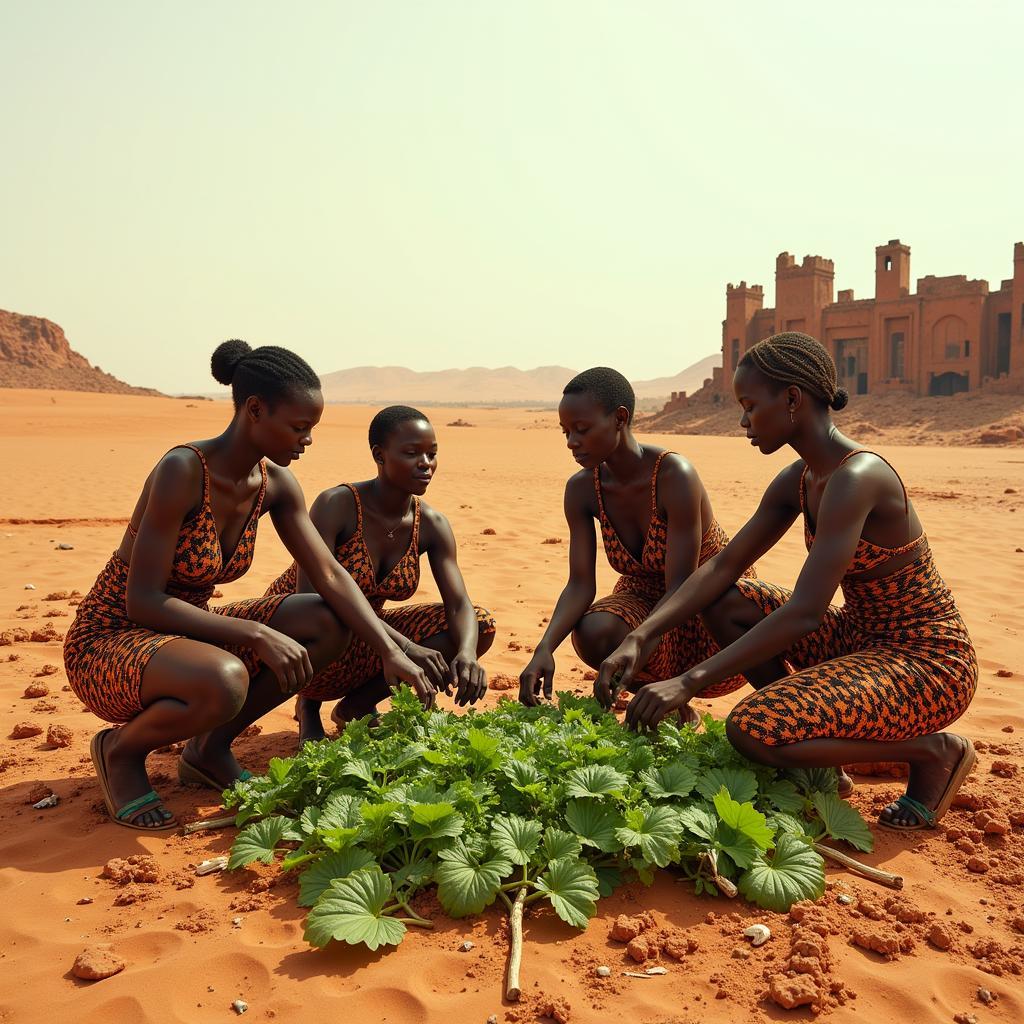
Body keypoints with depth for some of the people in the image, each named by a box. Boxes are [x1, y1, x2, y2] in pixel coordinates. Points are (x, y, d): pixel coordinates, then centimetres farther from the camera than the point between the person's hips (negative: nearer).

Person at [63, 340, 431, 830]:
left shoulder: (275, 483, -4)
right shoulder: (183, 470, -26)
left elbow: (330, 575, -4)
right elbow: (142, 602, -26)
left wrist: (390, 651, -14)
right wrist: (256, 633, -30)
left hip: (183, 630, 7)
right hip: (109, 641, -7)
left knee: (326, 623, -10)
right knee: (225, 681, -38)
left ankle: (210, 748, 7)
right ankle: (122, 750, -3)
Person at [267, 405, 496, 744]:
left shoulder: (431, 525, -8)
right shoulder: (338, 505, -24)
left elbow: (459, 604, -14)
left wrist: (467, 655, -39)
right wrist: (404, 646, -43)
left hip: (364, 641, 5)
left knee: (481, 625, -12)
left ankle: (358, 704, -1)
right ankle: (310, 704, -4)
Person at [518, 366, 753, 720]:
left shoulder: (674, 476, -30)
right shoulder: (581, 489, -13)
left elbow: (681, 588, -32)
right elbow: (580, 584, -17)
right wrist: (545, 648, -35)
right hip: (646, 594, 3)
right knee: (592, 633, -30)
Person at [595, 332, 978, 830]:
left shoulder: (855, 477, -26)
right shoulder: (798, 480, 2)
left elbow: (805, 611, -32)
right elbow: (722, 567, 1)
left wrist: (690, 681, -32)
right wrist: (639, 639, -10)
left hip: (928, 663, -8)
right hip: (862, 638, 9)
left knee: (750, 730, -25)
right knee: (723, 601, -2)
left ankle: (934, 751, -3)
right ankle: (817, 738, 7)